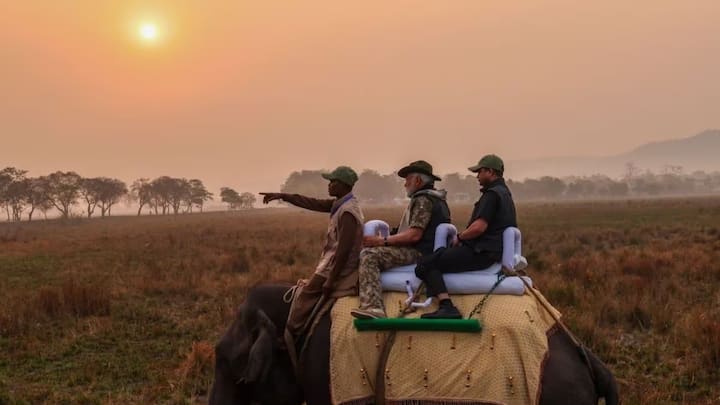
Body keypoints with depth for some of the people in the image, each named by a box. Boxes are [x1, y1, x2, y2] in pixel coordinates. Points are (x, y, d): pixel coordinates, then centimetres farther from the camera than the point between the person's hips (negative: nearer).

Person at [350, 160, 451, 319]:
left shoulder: (423, 200, -12)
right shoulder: (437, 199, 21)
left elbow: (414, 235, -23)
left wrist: (382, 241, -20)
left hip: (418, 253, -12)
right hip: (425, 252, 12)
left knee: (369, 255, -25)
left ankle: (372, 307, -40)